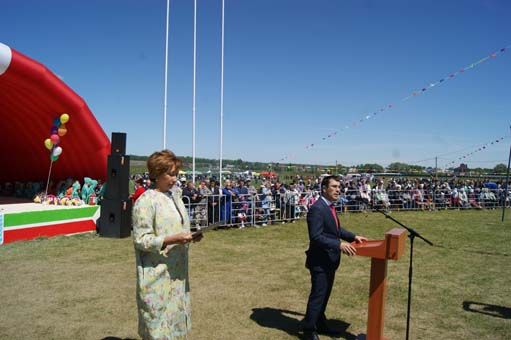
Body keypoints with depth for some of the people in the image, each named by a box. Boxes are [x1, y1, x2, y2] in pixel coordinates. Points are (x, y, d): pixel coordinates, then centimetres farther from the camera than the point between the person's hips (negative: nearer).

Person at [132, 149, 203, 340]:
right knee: (157, 320, 2)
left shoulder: (175, 198, 11)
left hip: (177, 270, 7)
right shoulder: (146, 201, -14)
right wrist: (172, 239, -25)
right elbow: (141, 240, -16)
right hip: (157, 274, -7)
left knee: (177, 315, 15)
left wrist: (191, 237, 0)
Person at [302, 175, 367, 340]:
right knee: (317, 295, 2)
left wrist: (353, 236, 7)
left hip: (329, 260, 10)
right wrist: (339, 244, -31)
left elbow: (337, 229, 19)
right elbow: (316, 237, -28)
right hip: (320, 261, -10)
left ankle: (320, 324, 37)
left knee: (325, 294, 21)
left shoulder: (330, 207, 9)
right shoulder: (317, 209, -23)